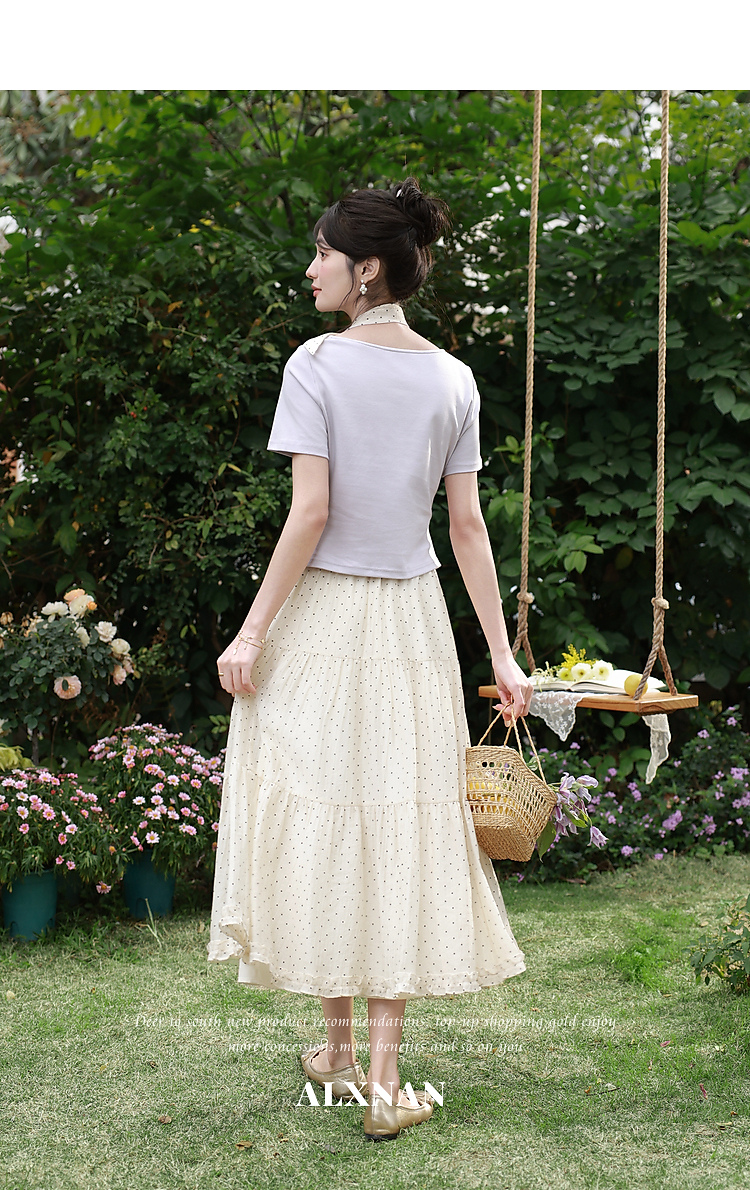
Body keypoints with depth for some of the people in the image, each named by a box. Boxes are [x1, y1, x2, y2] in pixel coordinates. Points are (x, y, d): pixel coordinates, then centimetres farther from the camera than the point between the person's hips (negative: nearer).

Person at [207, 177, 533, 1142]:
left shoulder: (316, 364, -9)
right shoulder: (453, 380, 4)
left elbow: (310, 512, -14)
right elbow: (467, 525, 2)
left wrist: (253, 631, -9)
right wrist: (502, 654, 6)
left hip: (320, 615, -3)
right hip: (412, 620, 4)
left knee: (318, 817, 9)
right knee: (400, 827, 5)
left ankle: (338, 1051, 20)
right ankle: (383, 1080, 5)